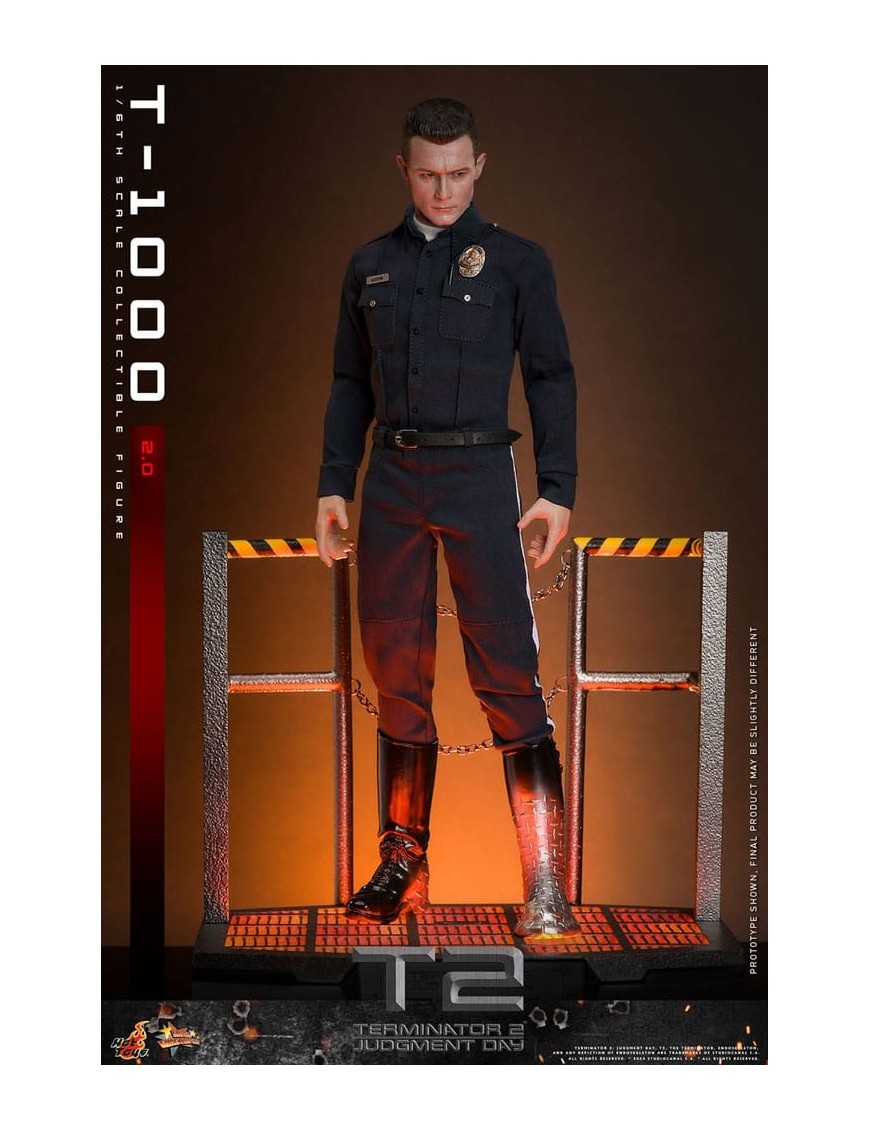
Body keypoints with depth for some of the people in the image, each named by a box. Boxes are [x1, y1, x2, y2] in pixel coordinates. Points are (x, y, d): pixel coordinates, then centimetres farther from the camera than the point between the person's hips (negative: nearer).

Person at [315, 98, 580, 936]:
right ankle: (402, 863, 19)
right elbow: (351, 384, 17)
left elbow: (551, 378, 3)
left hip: (479, 478, -3)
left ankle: (545, 886, -4)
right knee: (397, 677, 7)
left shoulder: (515, 261, 5)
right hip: (391, 482, 4)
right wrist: (333, 485, 9)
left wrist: (557, 489, -5)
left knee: (508, 678, -8)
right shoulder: (371, 266, 14)